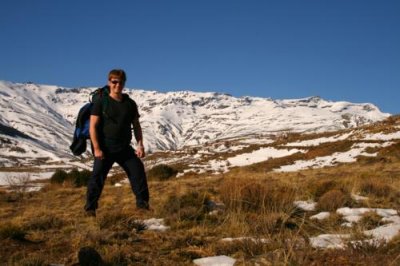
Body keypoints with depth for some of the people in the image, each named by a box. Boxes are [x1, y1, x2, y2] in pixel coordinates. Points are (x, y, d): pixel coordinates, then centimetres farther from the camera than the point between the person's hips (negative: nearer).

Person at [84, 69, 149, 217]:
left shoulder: (130, 103, 9)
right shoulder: (101, 102, -3)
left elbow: (136, 125, 14)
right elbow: (93, 126, -7)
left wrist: (140, 145, 2)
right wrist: (96, 148, -14)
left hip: (125, 148, 4)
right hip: (105, 149, -4)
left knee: (138, 172, 0)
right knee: (97, 177, -5)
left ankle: (143, 204, 12)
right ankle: (90, 209, 5)